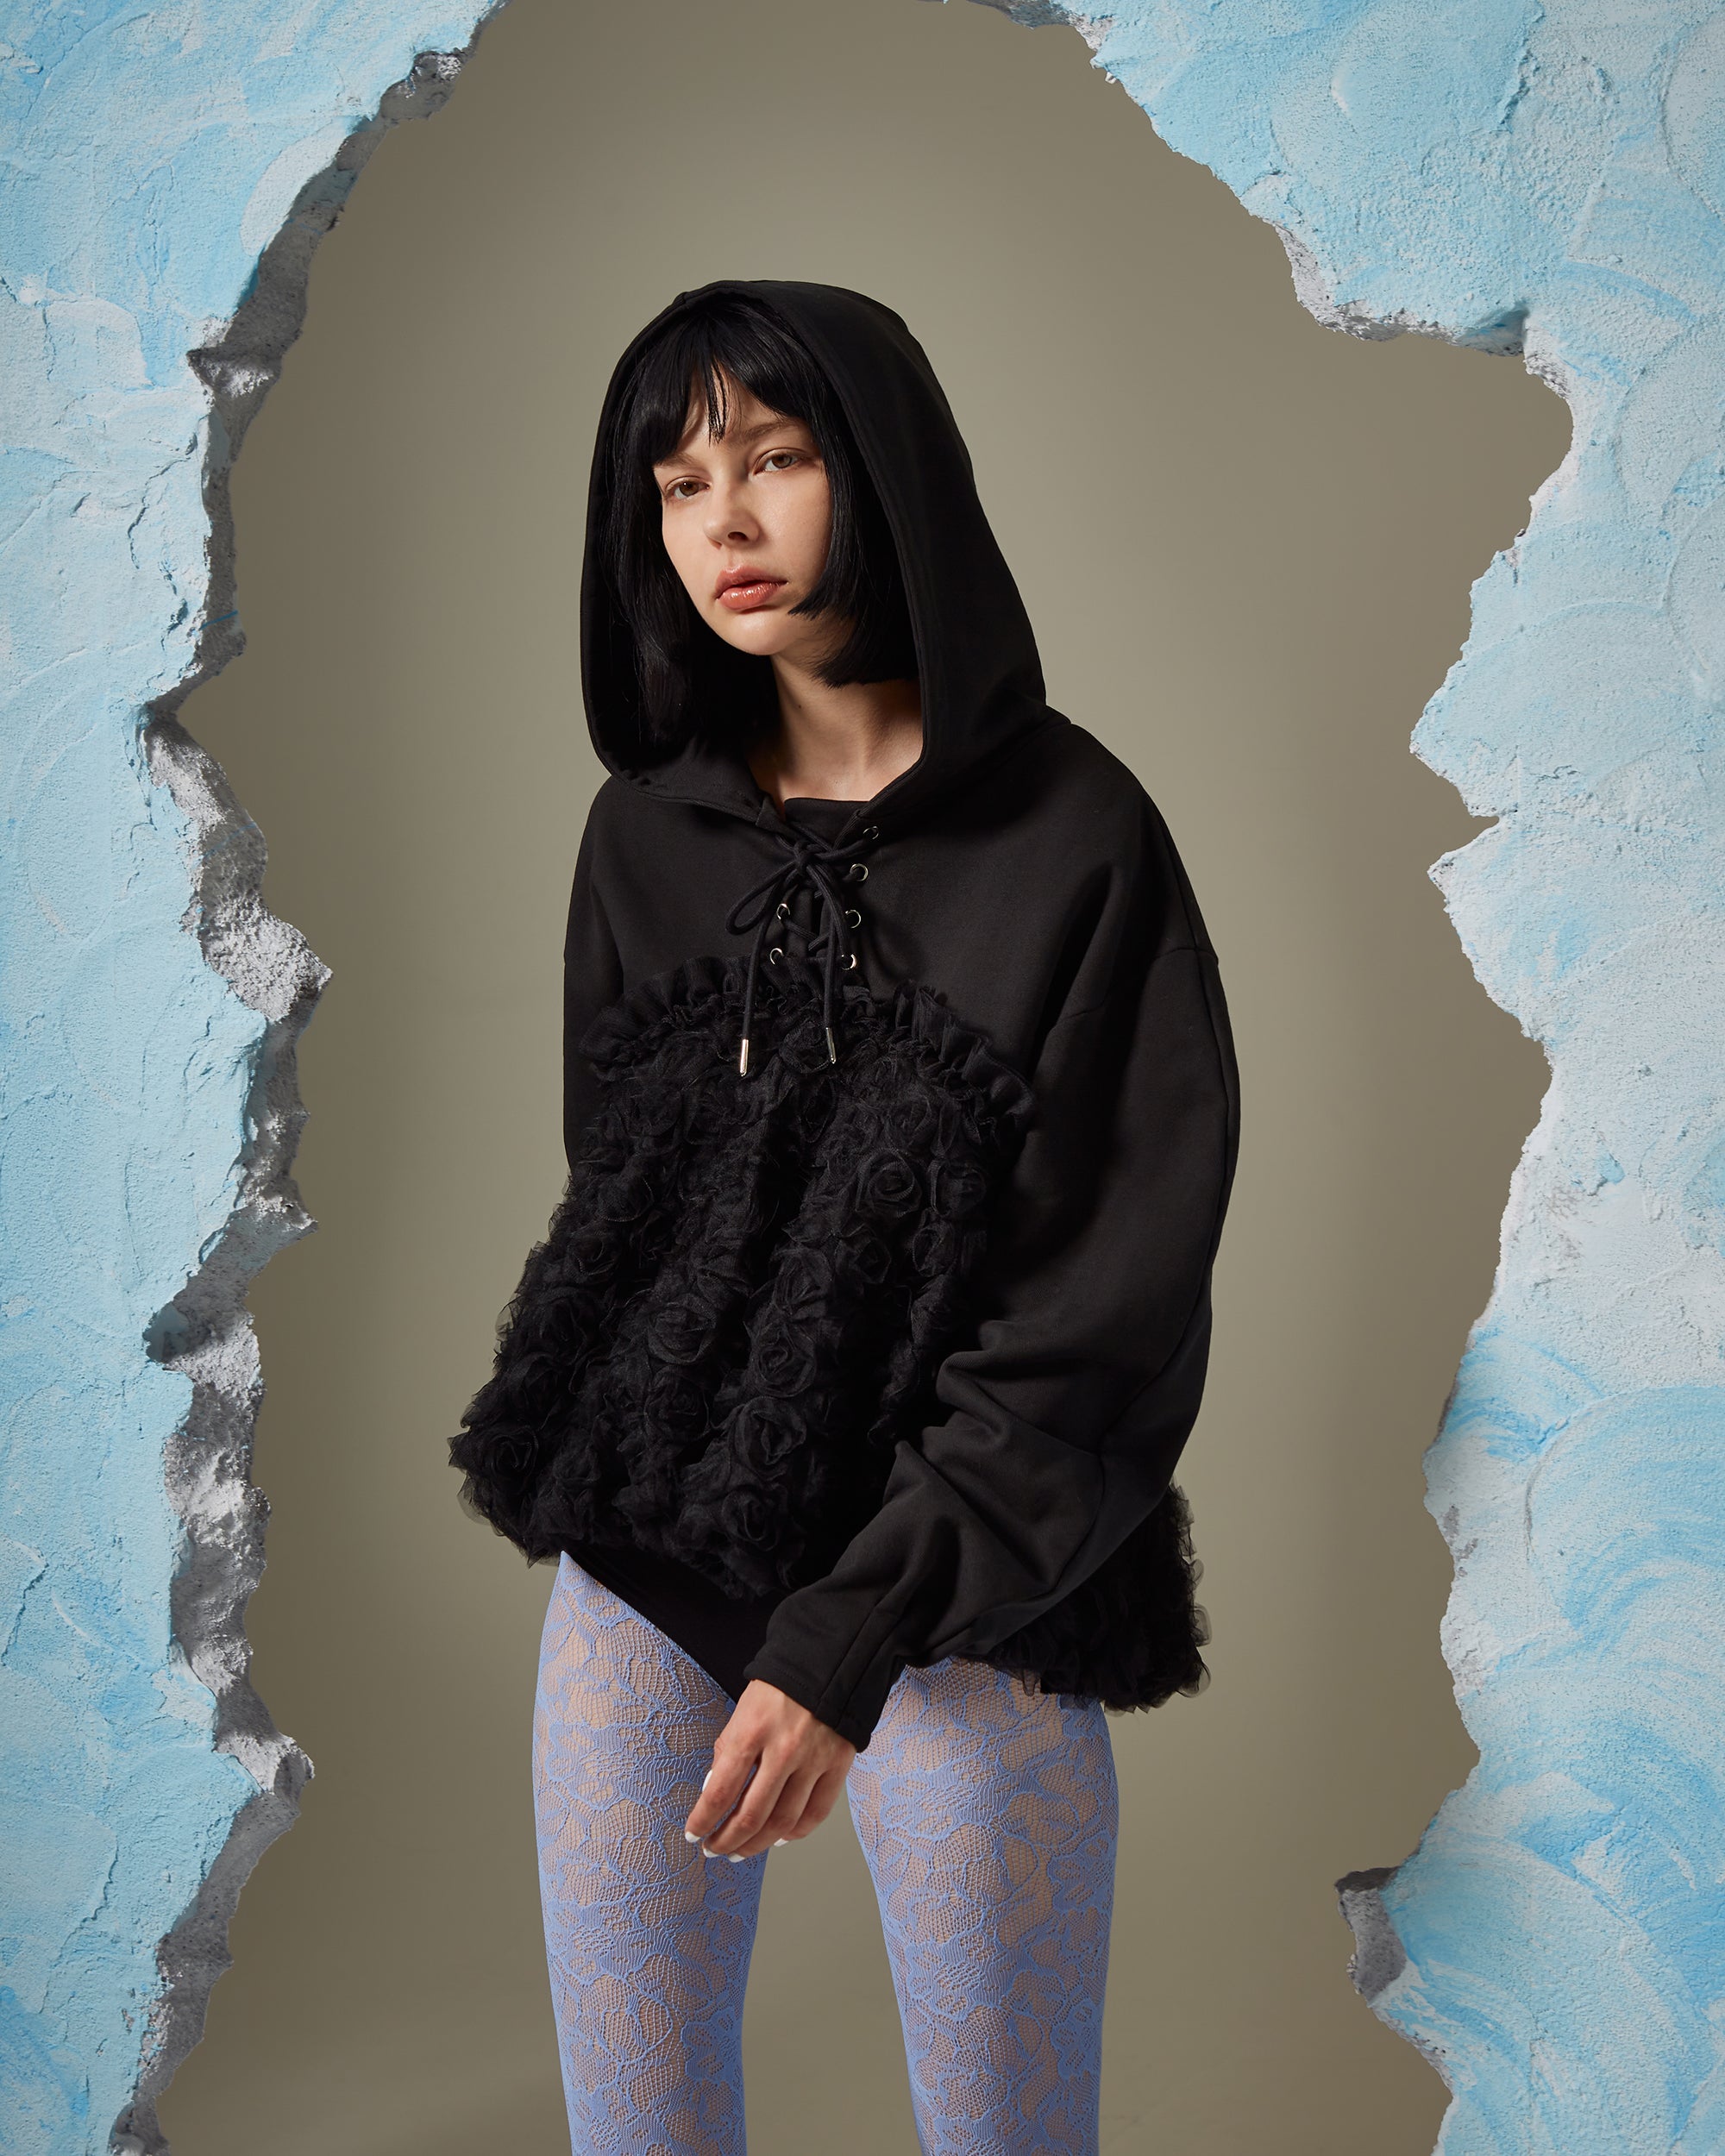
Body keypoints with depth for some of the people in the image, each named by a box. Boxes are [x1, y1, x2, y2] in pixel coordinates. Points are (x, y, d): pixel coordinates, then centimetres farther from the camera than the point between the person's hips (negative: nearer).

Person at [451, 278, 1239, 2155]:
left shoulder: (1072, 836, -9)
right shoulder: (650, 827, 5)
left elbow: (1116, 1300, -11)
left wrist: (855, 1629, -15)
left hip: (954, 1611, -4)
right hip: (638, 1569, 4)